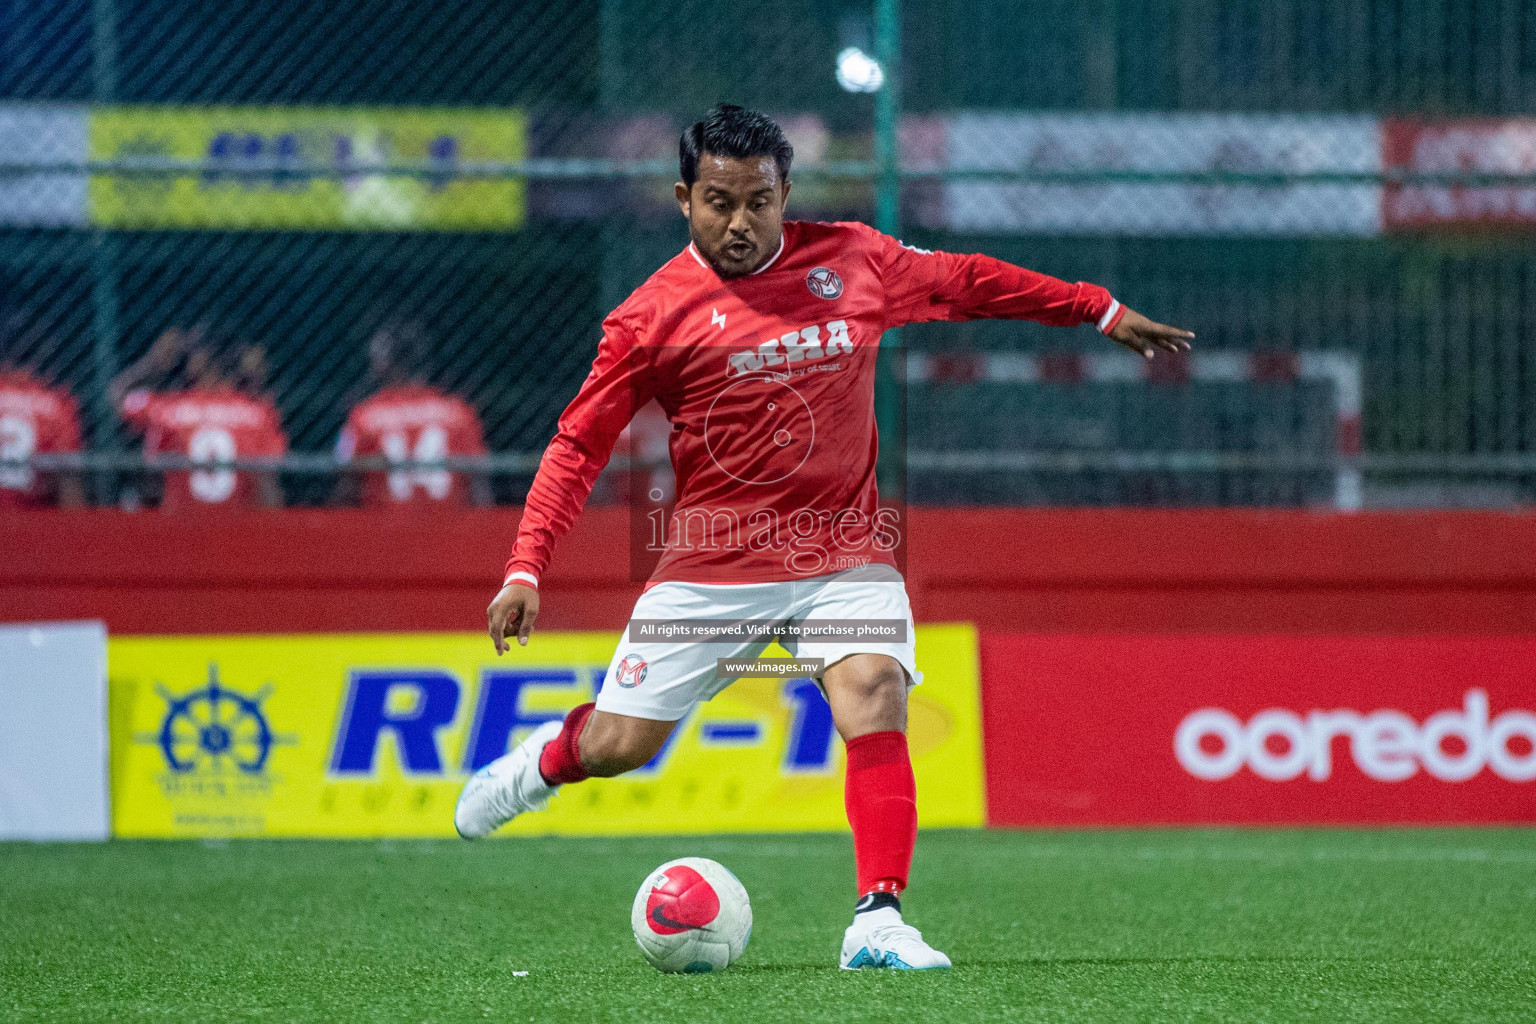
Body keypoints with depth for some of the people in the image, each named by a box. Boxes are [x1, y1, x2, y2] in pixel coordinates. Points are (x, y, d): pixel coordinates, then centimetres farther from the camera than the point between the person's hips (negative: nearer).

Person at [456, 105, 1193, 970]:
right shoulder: (657, 314, -6)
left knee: (875, 699, -23)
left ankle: (879, 923, -25)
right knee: (620, 744, 1)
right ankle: (546, 761, 38)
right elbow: (579, 446, -3)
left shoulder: (854, 260, 2)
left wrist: (1104, 313, 20)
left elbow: (967, 282, 18)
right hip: (713, 564, -1)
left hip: (846, 551, 1)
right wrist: (526, 571, -13)